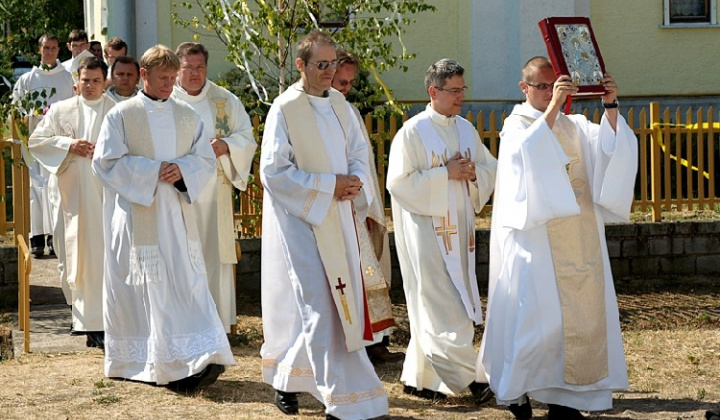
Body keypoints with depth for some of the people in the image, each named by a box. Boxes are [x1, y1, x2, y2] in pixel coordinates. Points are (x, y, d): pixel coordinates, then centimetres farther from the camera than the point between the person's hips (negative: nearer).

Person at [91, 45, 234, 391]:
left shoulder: (187, 116, 10)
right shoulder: (121, 115, -1)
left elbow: (206, 159, 10)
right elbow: (106, 161, -6)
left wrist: (181, 169, -11)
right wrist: (152, 171, -14)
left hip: (177, 212, 3)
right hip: (137, 214, -3)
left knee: (188, 281, -3)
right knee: (148, 288, -4)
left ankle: (200, 359, -3)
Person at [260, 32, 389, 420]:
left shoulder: (339, 104, 8)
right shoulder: (285, 108, -12)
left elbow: (359, 151, 16)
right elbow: (273, 171, -14)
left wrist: (355, 180, -7)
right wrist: (329, 185, -17)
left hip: (337, 219, 7)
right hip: (300, 220, -7)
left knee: (337, 304, 11)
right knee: (319, 308, -7)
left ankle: (287, 378, 27)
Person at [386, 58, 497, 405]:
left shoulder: (466, 130, 10)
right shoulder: (413, 132, -9)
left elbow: (490, 169, 16)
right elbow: (399, 182, -14)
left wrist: (474, 173, -7)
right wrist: (445, 174, -17)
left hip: (459, 230, 7)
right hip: (426, 230, -7)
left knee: (433, 309, 10)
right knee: (443, 308, -7)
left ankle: (418, 378, 19)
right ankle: (467, 378, -6)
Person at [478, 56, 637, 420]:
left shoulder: (574, 126, 15)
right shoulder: (516, 125, 1)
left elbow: (610, 147, -1)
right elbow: (531, 148, -22)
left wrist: (611, 107, -14)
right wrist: (553, 106, -29)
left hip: (579, 238, 5)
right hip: (537, 237, -5)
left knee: (581, 312, 1)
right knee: (536, 312, -7)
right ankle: (515, 387, 10)